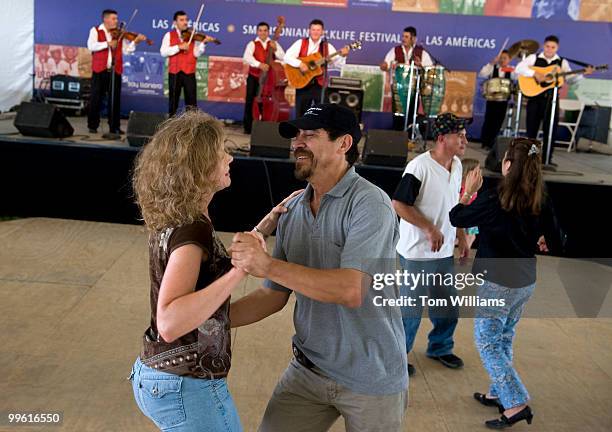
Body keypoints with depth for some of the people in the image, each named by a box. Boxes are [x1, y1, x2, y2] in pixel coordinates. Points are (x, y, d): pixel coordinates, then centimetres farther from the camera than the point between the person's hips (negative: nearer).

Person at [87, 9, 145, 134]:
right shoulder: (95, 31, 2)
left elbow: (126, 50, 5)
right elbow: (91, 46, -14)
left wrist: (135, 42, -9)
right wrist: (107, 44, -20)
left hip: (115, 71, 3)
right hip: (100, 70, -3)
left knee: (115, 99, 4)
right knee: (96, 99, 3)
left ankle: (114, 127, 12)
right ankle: (92, 126, 12)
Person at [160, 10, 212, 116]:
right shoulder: (169, 35, 5)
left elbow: (196, 53, -5)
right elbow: (163, 52, -8)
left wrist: (203, 43, -20)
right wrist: (179, 47, -16)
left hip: (189, 73, 0)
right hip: (174, 73, 0)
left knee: (192, 103, 0)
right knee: (173, 102, 9)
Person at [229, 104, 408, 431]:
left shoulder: (369, 204, -17)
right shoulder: (292, 211, 3)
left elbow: (351, 290, -29)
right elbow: (274, 295, 6)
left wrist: (269, 266, -33)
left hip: (370, 379, -5)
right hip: (308, 369, 5)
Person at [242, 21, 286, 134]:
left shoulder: (274, 44, 8)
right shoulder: (252, 44, 0)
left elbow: (283, 58, -3)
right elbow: (246, 57, -18)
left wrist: (275, 50, -20)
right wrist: (259, 64, -32)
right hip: (254, 77, -2)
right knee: (250, 101, -3)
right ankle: (248, 126, 5)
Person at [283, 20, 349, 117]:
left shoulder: (327, 47, 4)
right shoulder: (301, 43, 2)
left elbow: (338, 64, 0)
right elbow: (287, 57, -7)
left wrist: (342, 56, -20)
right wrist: (299, 63, -21)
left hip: (320, 84, 1)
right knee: (301, 114, 5)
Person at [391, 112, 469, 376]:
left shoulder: (456, 165, 6)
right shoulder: (420, 167, -20)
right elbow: (399, 204, -20)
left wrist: (461, 237, 16)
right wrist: (430, 228, -22)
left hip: (445, 252, 8)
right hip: (417, 253, -8)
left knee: (447, 305, 18)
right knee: (411, 307, 4)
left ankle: (440, 348, 39)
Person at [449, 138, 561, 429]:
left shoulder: (494, 198, -20)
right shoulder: (540, 201, -3)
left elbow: (456, 219, -8)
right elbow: (553, 240, 5)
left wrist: (469, 192, 5)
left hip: (498, 282, -7)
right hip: (526, 282, 7)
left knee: (486, 343, 5)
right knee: (504, 340, 21)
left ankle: (516, 405, -1)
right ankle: (499, 394, 34)